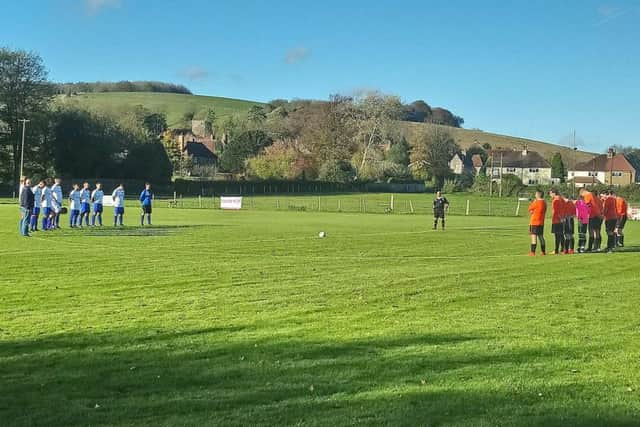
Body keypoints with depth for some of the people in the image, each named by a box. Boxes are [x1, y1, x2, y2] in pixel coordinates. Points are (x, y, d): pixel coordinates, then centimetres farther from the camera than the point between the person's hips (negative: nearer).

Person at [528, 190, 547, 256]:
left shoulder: (537, 202, -17)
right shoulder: (544, 203, 11)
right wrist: (533, 211, 4)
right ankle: (543, 251, 19)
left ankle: (532, 252, -9)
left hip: (534, 222, -8)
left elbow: (530, 208, -4)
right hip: (541, 222, 8)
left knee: (534, 236, -7)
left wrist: (534, 201, 3)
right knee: (541, 237, 15)